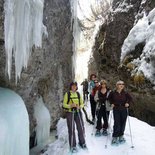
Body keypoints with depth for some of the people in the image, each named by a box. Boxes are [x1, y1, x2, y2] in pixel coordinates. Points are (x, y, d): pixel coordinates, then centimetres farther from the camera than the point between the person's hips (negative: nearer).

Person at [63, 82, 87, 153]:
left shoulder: (78, 94, 8)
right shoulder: (67, 94, -3)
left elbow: (82, 103, 11)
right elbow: (64, 104, -3)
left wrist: (80, 106, -10)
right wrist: (71, 105, -20)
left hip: (78, 113, 3)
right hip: (70, 113, -3)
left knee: (81, 128, 3)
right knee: (71, 129, -2)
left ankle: (82, 142, 25)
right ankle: (73, 146, 11)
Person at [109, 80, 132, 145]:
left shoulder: (125, 93, -3)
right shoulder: (113, 93, -5)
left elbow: (130, 98, 10)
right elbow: (109, 98, 13)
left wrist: (128, 103, -5)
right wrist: (112, 103, 1)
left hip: (124, 110, 2)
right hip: (116, 110, -2)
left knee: (123, 123, 9)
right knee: (117, 124, -7)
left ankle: (121, 136, 27)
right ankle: (115, 137, 3)